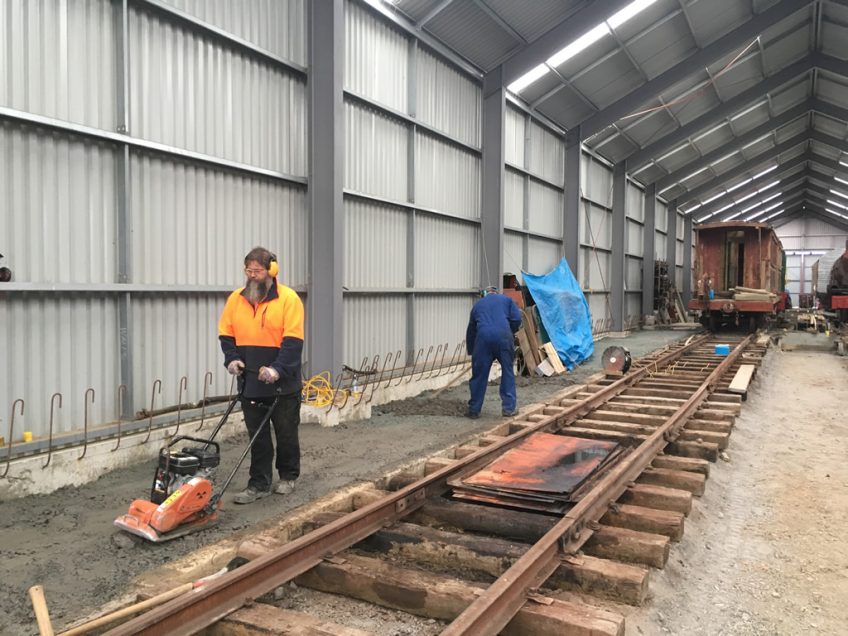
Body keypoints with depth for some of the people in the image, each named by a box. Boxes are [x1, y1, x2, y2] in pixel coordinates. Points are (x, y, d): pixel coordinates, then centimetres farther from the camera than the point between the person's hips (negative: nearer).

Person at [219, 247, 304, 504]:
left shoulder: (288, 298, -10)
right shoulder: (236, 298, 5)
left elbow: (293, 340, -16)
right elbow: (226, 334, 9)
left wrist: (278, 369, -25)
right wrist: (232, 358, -8)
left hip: (282, 383, -3)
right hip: (250, 382, 4)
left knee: (286, 433, 11)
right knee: (257, 436, 9)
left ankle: (288, 477, 29)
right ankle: (259, 483, 18)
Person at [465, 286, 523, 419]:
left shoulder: (477, 304, 28)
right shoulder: (506, 299, 23)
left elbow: (470, 329, 30)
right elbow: (517, 319, 8)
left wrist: (470, 351, 37)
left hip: (483, 338, 1)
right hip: (503, 336, -1)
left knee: (479, 375, 7)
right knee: (508, 372, 12)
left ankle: (474, 410, 13)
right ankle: (508, 408, 12)